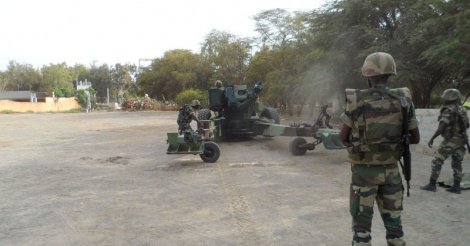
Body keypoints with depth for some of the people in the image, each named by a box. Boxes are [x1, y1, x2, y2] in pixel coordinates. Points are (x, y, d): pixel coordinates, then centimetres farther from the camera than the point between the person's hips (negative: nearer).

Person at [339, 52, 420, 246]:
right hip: (391, 170, 3)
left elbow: (343, 137, -4)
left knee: (362, 222, 6)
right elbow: (415, 138, 2)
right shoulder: (403, 100, -4)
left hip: (364, 170, -3)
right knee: (393, 219, 15)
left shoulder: (356, 100, -13)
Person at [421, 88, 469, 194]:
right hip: (461, 140, 8)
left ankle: (432, 185, 0)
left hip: (450, 140, -8)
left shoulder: (448, 111, -17)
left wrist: (432, 138, -24)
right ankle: (456, 187, 10)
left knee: (437, 161, -2)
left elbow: (442, 127, -26)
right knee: (457, 164, 10)